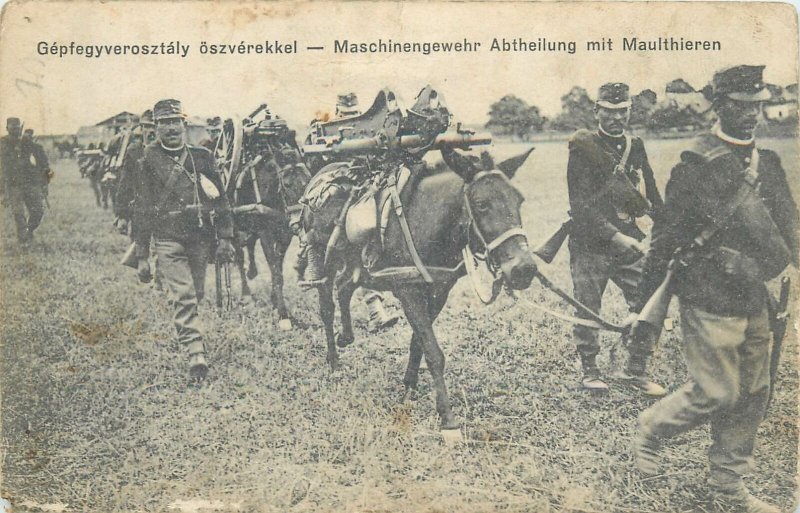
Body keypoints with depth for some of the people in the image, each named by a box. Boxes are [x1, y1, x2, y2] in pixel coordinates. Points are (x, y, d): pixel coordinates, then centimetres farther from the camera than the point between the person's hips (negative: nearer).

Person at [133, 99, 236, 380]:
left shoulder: (201, 157, 7)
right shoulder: (149, 162, 2)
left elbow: (220, 199, 9)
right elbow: (141, 211, 3)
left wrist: (225, 238, 2)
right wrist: (142, 256, 1)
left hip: (200, 238, 3)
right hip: (168, 239, -3)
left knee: (196, 293, 12)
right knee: (183, 296, -13)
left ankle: (184, 330, 38)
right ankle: (196, 354, -15)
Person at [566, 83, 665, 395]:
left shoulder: (635, 147, 11)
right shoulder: (582, 150, -7)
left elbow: (652, 196, 19)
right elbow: (582, 205, -15)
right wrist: (614, 236, -22)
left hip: (630, 242, 5)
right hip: (590, 244, -4)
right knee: (588, 310, 5)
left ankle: (636, 370, 15)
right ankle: (590, 372, 22)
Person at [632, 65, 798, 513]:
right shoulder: (698, 165, -13)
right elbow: (666, 237, -13)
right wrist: (647, 305, -12)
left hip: (754, 302, 7)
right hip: (710, 303, -7)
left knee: (752, 395, 11)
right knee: (716, 393, -3)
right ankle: (652, 427, 25)